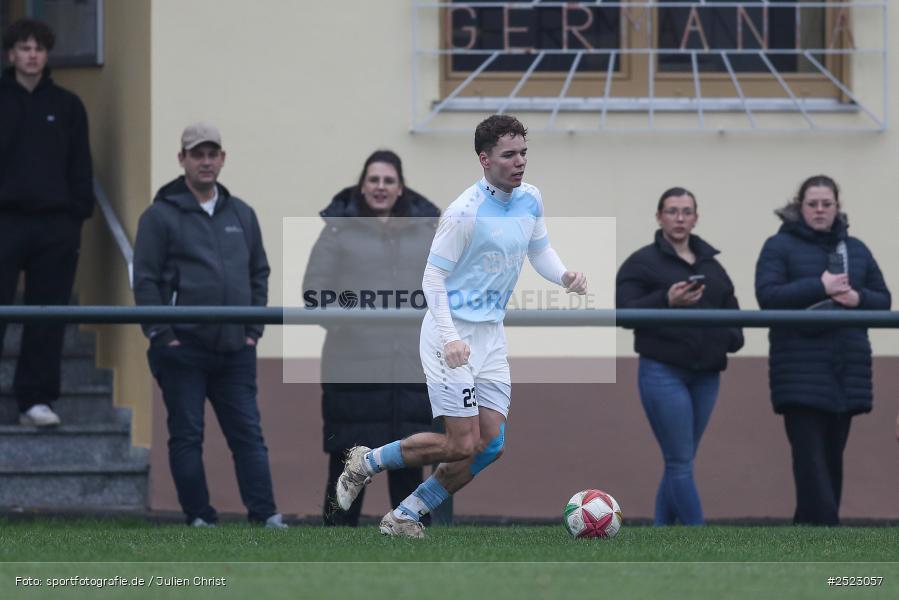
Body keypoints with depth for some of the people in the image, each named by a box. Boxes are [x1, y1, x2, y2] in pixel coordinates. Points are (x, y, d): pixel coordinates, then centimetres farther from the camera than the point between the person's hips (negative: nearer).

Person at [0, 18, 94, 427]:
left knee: (48, 318, 3)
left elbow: (80, 166, 12)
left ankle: (36, 400, 7)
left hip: (56, 226, 2)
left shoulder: (67, 106, 11)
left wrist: (78, 215, 2)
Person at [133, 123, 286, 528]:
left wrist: (254, 328, 8)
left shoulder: (241, 215, 13)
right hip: (182, 348, -4)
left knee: (248, 433, 1)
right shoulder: (161, 216, -2)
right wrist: (161, 334, -11)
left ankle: (265, 515, -2)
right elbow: (145, 280, -4)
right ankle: (199, 518, 5)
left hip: (235, 348, 4)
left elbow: (259, 273, 18)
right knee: (187, 436, 0)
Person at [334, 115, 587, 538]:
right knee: (463, 445, -12)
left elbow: (539, 250, 20)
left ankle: (405, 516, 10)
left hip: (491, 336, 8)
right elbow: (432, 277, -15)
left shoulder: (530, 200, 5)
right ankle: (366, 462, 9)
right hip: (453, 335, -8)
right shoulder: (466, 211, -17)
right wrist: (449, 337, -25)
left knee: (491, 445, -1)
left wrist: (565, 276, -2)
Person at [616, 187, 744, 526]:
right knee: (681, 463, -9)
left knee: (678, 463, 8)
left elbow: (731, 311, 24)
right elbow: (625, 311, -10)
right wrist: (666, 301, -24)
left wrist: (732, 338, 2)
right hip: (663, 373, -6)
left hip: (706, 375, 6)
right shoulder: (642, 262, 0)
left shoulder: (711, 264, 18)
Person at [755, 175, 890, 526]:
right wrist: (819, 287, -19)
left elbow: (883, 300, 15)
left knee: (832, 456, 7)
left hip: (847, 371, 5)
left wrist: (859, 298, -8)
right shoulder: (779, 246, 1)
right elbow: (767, 295, -12)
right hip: (801, 371, -5)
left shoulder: (855, 250, 15)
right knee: (811, 457, -13)